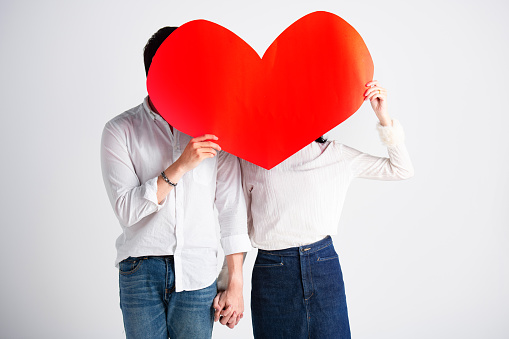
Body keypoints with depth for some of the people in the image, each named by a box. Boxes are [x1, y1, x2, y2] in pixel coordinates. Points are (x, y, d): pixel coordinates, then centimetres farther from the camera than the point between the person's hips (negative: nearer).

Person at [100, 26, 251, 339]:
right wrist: (180, 166, -21)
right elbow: (126, 210, -11)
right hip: (140, 271, -1)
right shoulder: (120, 130, -2)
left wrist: (235, 283, 1)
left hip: (198, 273, 1)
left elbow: (232, 208, 2)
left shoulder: (215, 128, 1)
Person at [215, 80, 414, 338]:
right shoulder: (251, 160, 4)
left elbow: (402, 170, 9)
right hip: (272, 270, -1)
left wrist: (383, 118, -1)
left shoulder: (333, 153, 7)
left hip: (324, 264, 1)